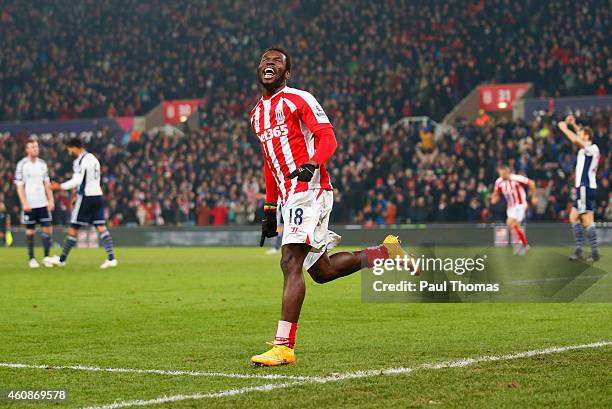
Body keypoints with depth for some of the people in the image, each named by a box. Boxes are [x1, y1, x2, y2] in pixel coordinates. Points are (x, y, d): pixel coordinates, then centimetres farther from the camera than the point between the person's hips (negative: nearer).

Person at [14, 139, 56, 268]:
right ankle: (31, 259, 11)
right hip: (29, 204, -4)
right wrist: (24, 203, -14)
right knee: (30, 231, 2)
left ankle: (47, 257, 6)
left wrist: (51, 200, 3)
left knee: (47, 229, -2)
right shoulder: (21, 165, -5)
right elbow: (19, 186, -6)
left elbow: (47, 184, 12)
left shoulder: (42, 164, 8)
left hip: (42, 203, 4)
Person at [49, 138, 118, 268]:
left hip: (86, 197, -7)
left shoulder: (79, 161, -10)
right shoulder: (94, 158, 17)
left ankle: (62, 259, 9)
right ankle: (111, 258, -11)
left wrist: (60, 186, -9)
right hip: (97, 195, 7)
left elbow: (77, 181, -18)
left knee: (73, 228, 1)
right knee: (101, 227, 1)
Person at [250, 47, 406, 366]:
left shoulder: (298, 100, -3)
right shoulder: (257, 114, 21)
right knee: (321, 271, 10)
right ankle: (384, 253, 27)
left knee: (290, 262, -18)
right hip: (288, 196, 9)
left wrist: (312, 164, -29)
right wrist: (269, 208, 25)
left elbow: (327, 137, -11)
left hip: (309, 189, -9)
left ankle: (284, 346, -21)